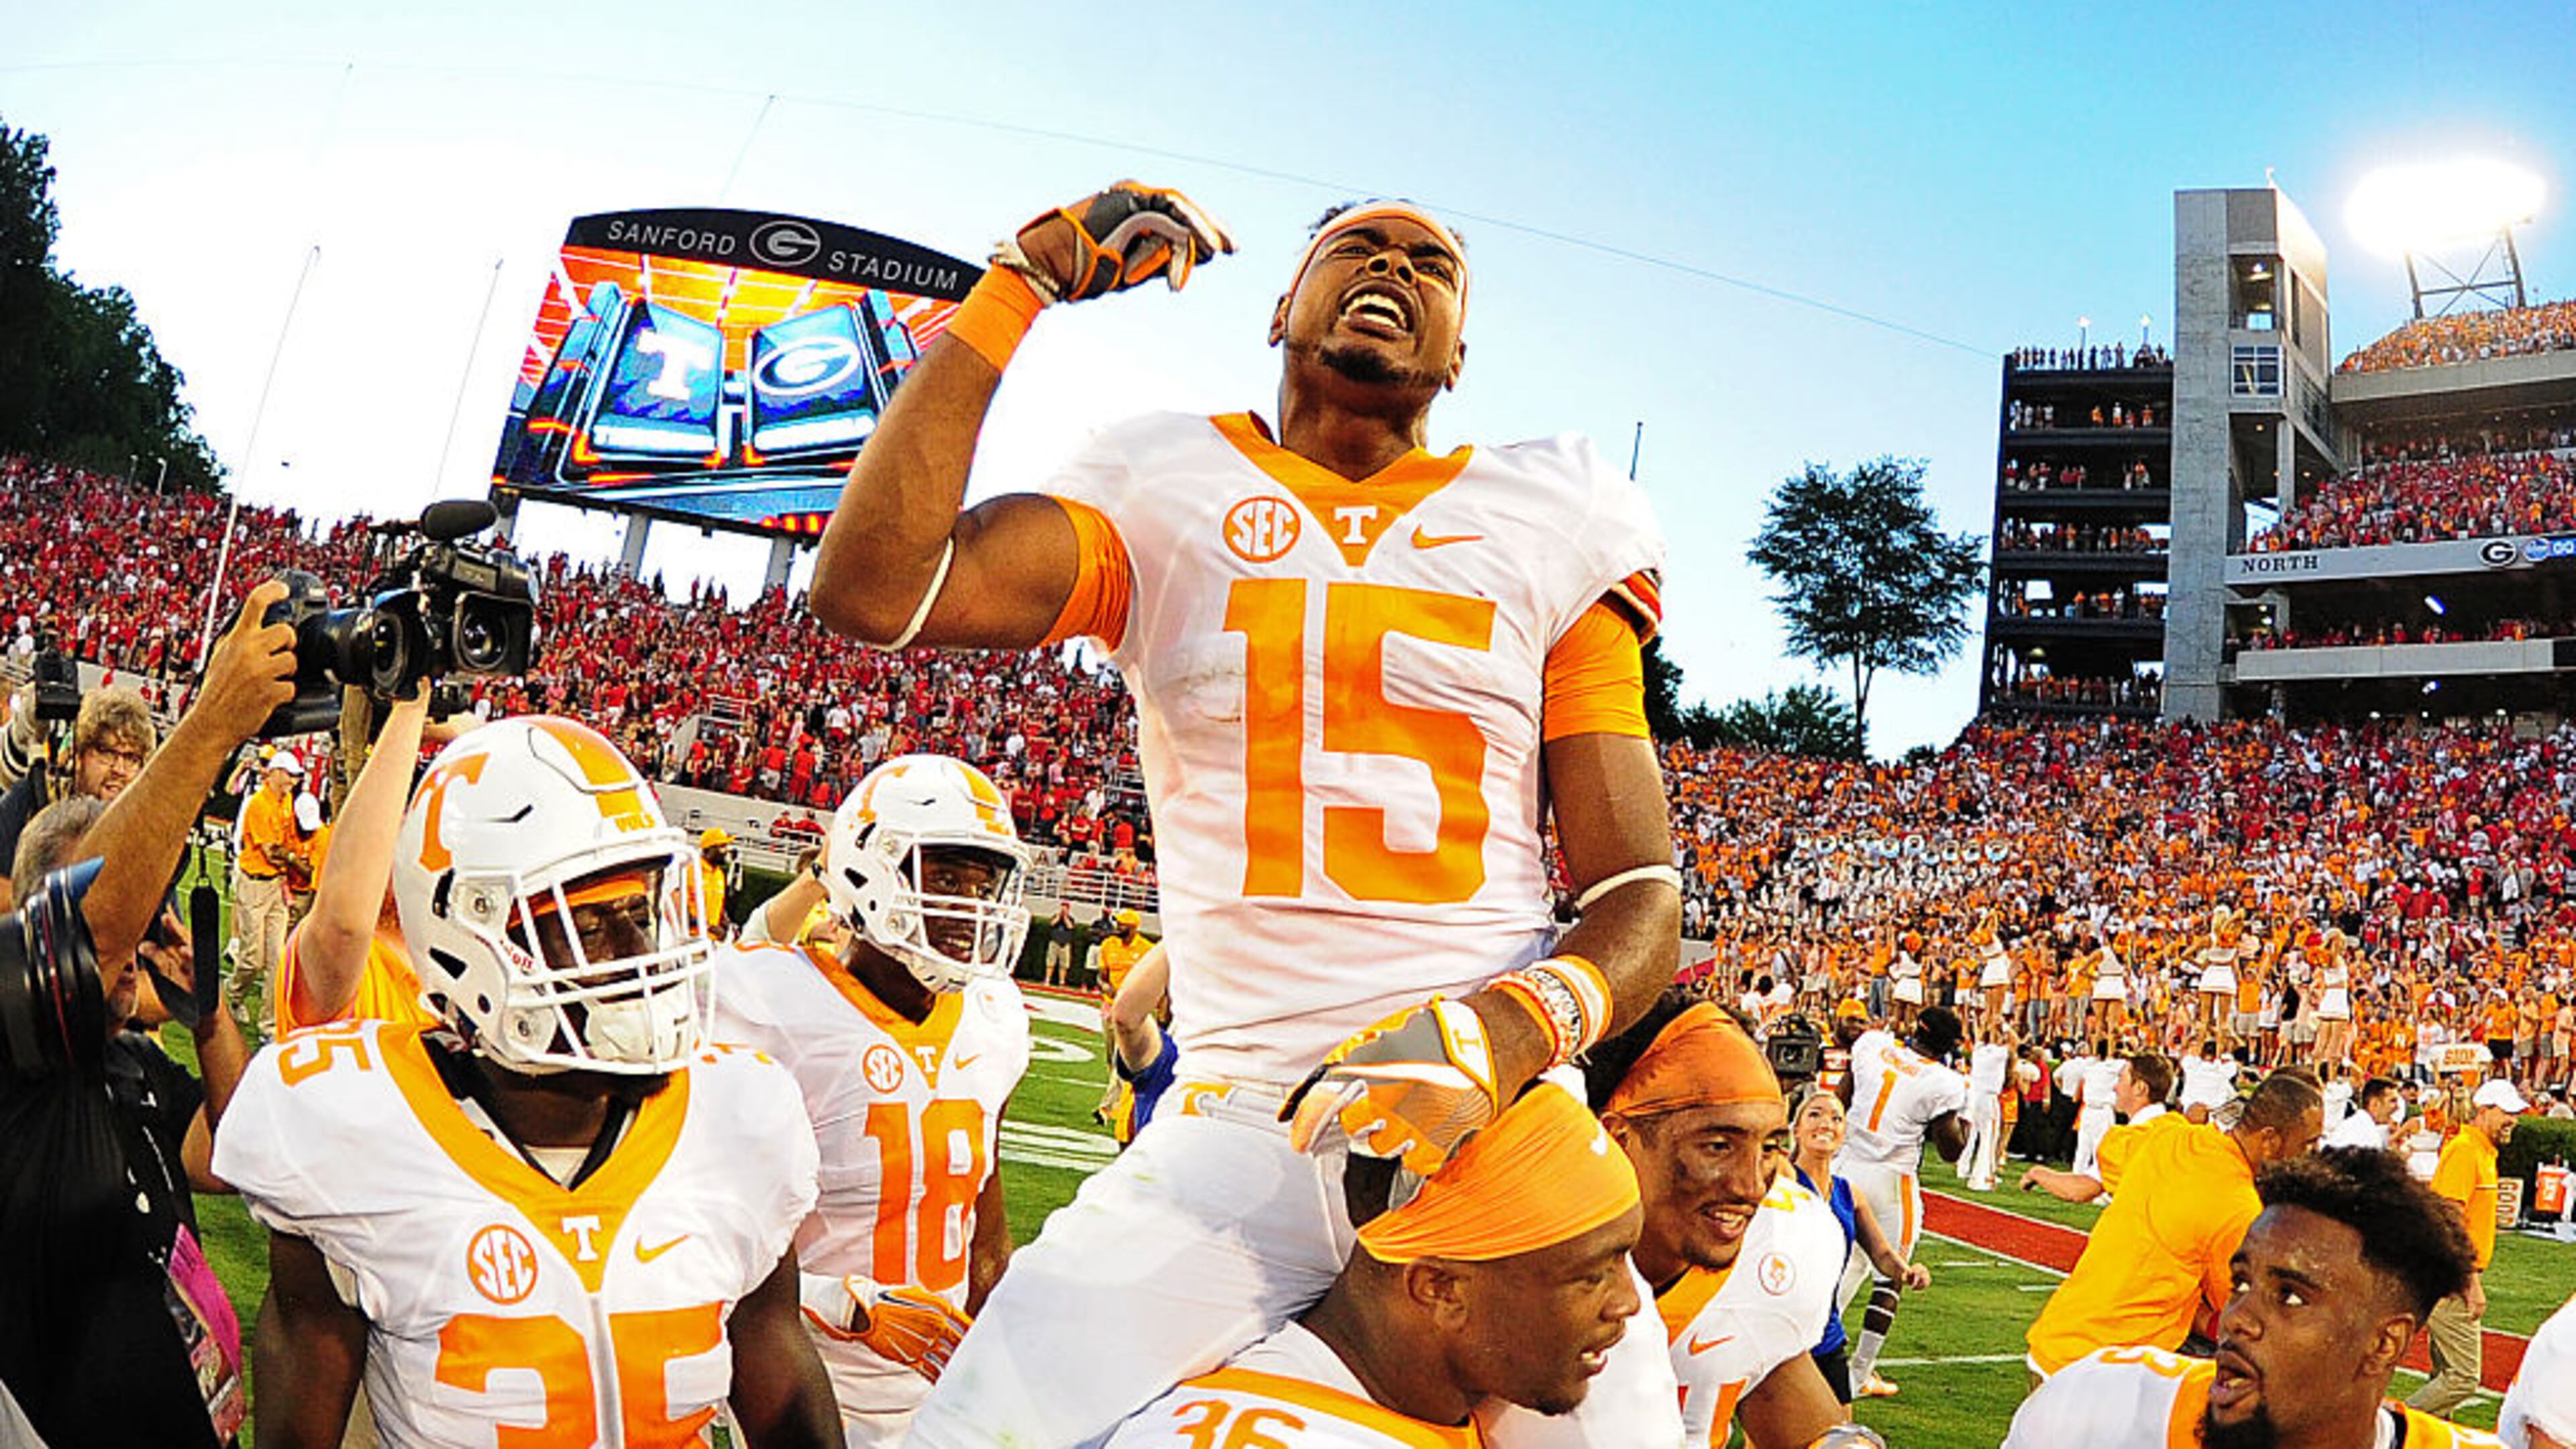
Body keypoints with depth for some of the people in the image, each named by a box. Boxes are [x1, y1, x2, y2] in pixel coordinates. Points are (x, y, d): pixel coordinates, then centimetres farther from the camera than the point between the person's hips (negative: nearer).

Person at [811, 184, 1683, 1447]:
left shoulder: (1550, 527, 7)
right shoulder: (1170, 496, 8)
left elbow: (1641, 898, 3)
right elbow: (871, 589, -9)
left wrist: (1505, 1033, -20)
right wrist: (1024, 280, -4)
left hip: (1502, 1126, 1)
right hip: (1237, 1140, -1)